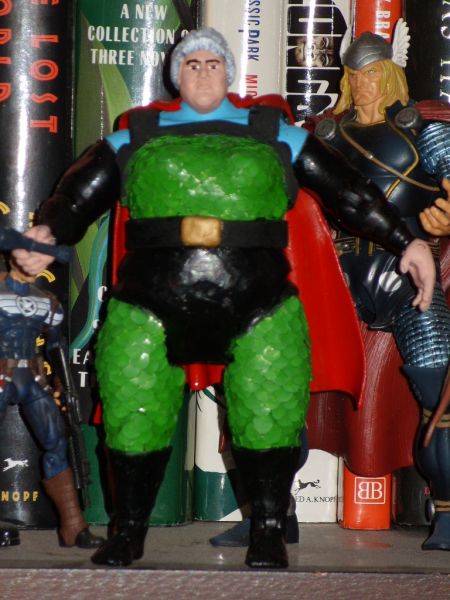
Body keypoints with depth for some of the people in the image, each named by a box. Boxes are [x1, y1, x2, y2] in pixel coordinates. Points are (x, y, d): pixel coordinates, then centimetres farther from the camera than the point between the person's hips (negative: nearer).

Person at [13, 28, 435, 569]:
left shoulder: (275, 136, 16)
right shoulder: (136, 138, 17)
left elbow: (349, 193, 14)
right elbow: (80, 194, 10)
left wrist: (405, 243, 9)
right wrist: (48, 236, -6)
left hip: (258, 306, 0)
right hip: (153, 304, 0)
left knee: (269, 417, -5)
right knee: (134, 417, 0)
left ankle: (268, 534, 14)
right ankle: (128, 532, 20)